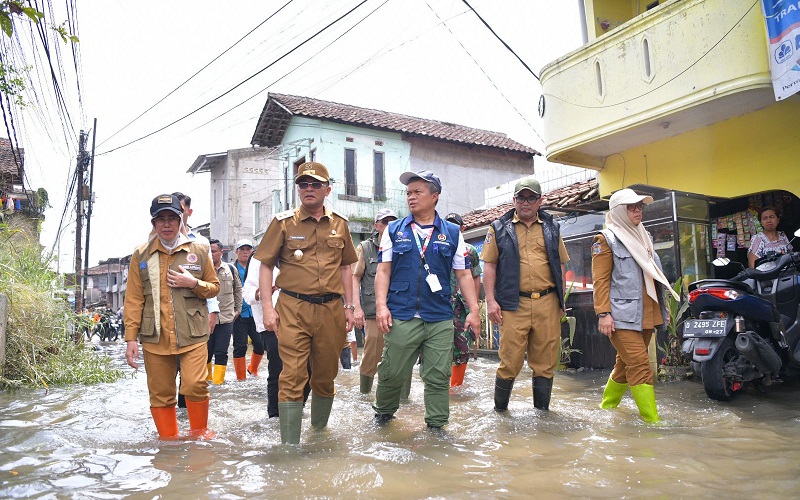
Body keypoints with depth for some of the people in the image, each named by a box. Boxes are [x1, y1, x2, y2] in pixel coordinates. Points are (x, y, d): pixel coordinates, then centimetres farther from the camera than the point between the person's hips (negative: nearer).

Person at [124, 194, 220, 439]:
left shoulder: (199, 251, 6)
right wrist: (131, 338, 1)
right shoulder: (141, 255, 7)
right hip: (155, 337, 1)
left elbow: (214, 287, 13)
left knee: (195, 385, -12)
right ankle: (168, 440, 25)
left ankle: (200, 433, 12)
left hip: (192, 334, -1)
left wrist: (194, 283, -8)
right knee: (161, 394, 7)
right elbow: (133, 300, 6)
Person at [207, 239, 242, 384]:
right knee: (206, 351, 8)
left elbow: (237, 289, 19)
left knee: (221, 353, 3)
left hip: (226, 318, 2)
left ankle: (218, 381, 10)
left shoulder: (230, 269, 6)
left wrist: (237, 309, 18)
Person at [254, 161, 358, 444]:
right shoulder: (283, 222, 2)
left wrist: (349, 306, 11)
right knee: (292, 377, -5)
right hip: (293, 309, -3)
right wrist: (267, 307, -7)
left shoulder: (339, 224, 11)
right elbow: (266, 265, 2)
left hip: (331, 310, 3)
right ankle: (290, 445, 4)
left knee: (325, 376, 13)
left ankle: (320, 431, 33)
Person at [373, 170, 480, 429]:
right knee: (392, 373, 5)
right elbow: (383, 270, 5)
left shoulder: (452, 233, 9)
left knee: (438, 377, 5)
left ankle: (436, 425, 21)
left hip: (440, 319, 1)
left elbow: (463, 274, 10)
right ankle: (383, 414, 30)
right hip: (401, 317, 0)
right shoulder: (394, 230, 9)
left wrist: (474, 310, 2)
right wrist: (381, 305, -7)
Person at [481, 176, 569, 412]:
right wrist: (491, 301, -6)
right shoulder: (499, 228, 6)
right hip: (514, 304, -3)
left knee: (545, 361, 9)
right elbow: (489, 265, 3)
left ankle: (542, 409, 24)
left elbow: (560, 265, 18)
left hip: (548, 303, 3)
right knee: (510, 361, 0)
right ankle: (500, 408, 19)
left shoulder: (551, 228, 15)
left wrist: (561, 299, 13)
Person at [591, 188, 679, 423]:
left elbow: (654, 274, 24)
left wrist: (663, 305, 21)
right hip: (623, 315, -7)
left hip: (647, 315, 8)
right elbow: (600, 280, -10)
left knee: (627, 364, 13)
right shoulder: (606, 239, -3)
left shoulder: (643, 236, 19)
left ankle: (607, 407, 27)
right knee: (640, 366, -11)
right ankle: (652, 420, -8)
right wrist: (603, 313, -17)